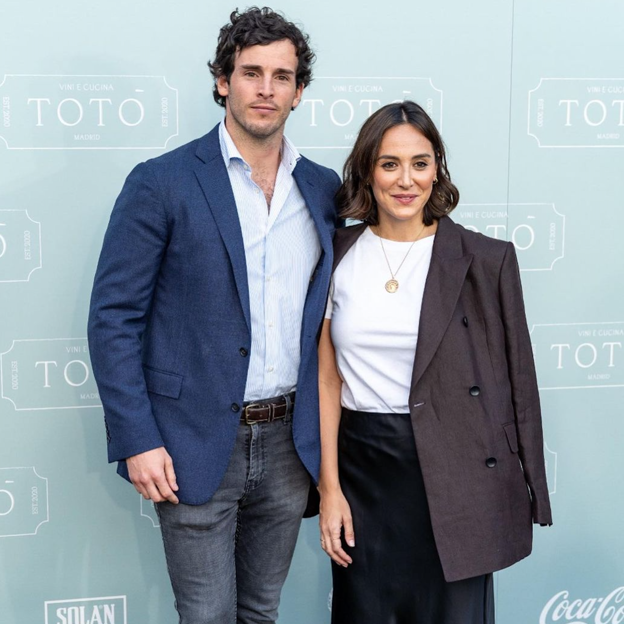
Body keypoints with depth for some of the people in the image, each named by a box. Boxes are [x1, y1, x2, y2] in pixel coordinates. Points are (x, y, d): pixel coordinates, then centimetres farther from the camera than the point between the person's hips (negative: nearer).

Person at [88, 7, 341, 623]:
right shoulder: (161, 183, -7)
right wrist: (137, 440, -13)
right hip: (197, 445, -4)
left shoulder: (323, 189, 7)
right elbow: (113, 317, -7)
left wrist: (327, 429, 7)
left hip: (289, 441, 4)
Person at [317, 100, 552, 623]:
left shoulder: (486, 260, -3)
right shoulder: (337, 257, 3)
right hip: (363, 467, 2)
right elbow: (328, 379, 3)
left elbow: (516, 380, 0)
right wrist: (330, 488, -1)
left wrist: (529, 495, 0)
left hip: (454, 474, -2)